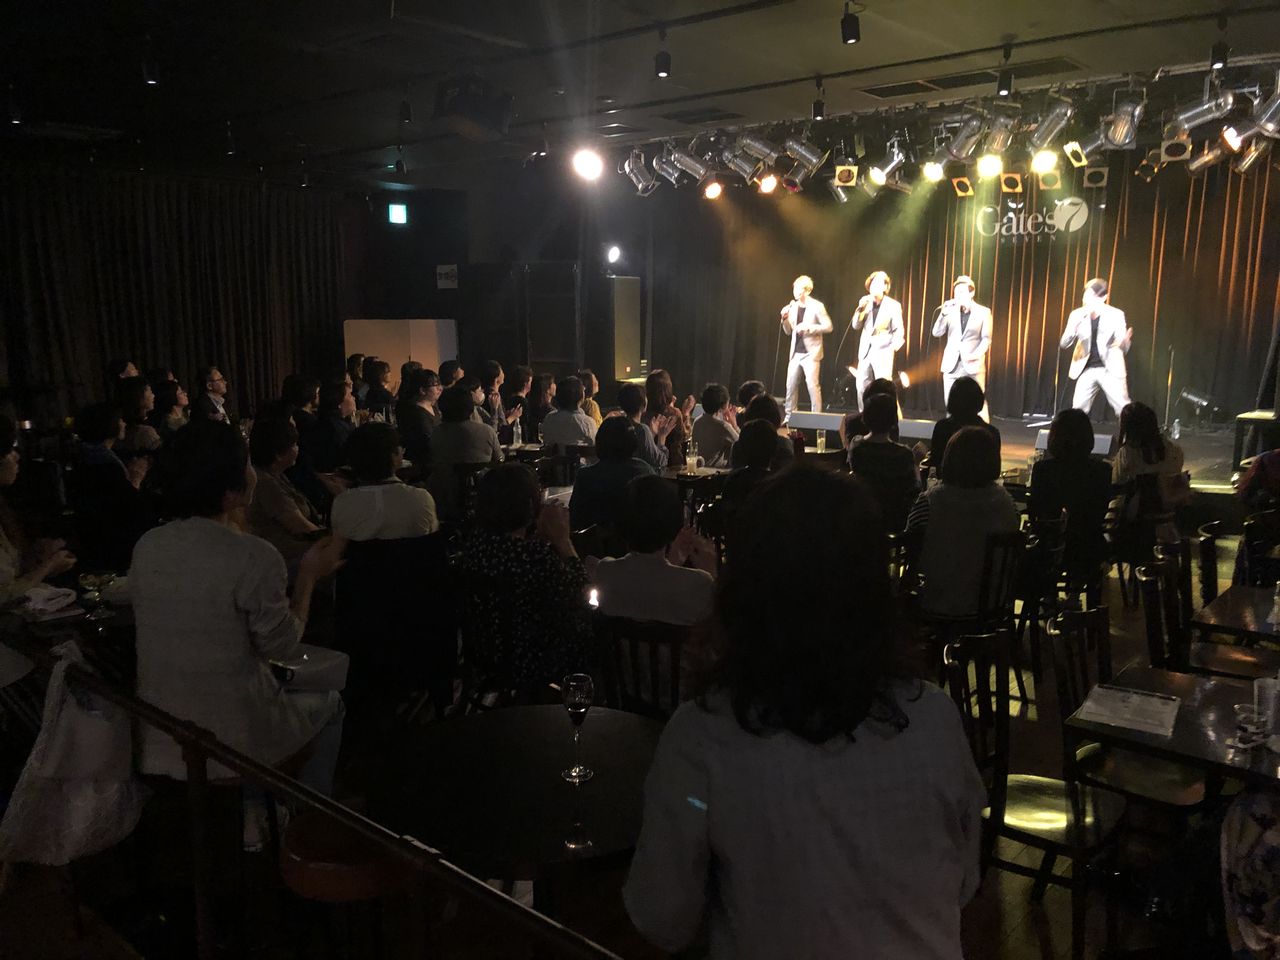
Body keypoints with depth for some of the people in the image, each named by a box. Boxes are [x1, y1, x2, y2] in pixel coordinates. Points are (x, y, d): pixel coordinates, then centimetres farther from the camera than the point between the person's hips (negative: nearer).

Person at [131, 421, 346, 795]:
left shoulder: (146, 547, -5)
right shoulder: (256, 557, -23)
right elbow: (283, 646, -12)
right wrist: (309, 576, -1)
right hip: (234, 743, -6)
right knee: (329, 704, 23)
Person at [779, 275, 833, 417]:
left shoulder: (816, 306, -7)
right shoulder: (793, 307, 9)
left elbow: (828, 326, -11)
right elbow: (789, 332, 13)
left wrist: (808, 328, -19)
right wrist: (785, 319, -6)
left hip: (811, 353, -5)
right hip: (796, 353, 6)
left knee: (812, 385, -7)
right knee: (791, 385, 5)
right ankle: (789, 416, 13)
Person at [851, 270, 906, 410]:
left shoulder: (894, 305, -1)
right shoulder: (866, 303, 11)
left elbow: (899, 329, -4)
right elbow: (856, 325, 8)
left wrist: (896, 343, -25)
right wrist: (861, 308, -7)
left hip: (883, 351, -5)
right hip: (866, 350, 5)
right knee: (862, 386, 5)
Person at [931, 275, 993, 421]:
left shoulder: (983, 312, 2)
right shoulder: (951, 310, 7)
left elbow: (986, 338, -1)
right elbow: (937, 332, -1)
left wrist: (977, 354, -18)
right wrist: (943, 313, -15)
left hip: (973, 364, -3)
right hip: (952, 365, 3)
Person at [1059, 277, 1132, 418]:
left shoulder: (1116, 315, -8)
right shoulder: (1077, 315, -2)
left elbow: (1123, 348, -7)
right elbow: (1064, 344, -4)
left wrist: (1125, 341, -32)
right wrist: (1074, 326, -24)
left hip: (1111, 370, -2)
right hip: (1087, 370, 3)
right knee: (1078, 410, 1)